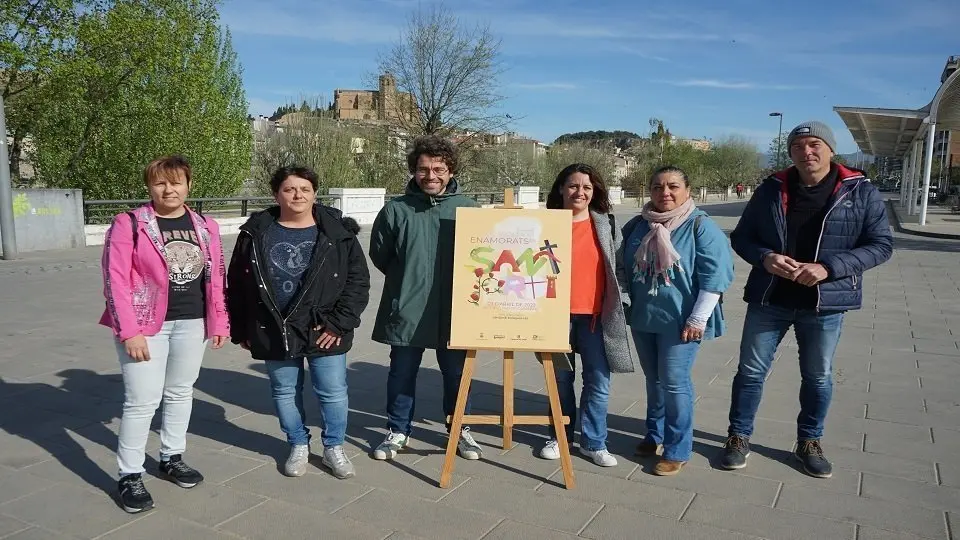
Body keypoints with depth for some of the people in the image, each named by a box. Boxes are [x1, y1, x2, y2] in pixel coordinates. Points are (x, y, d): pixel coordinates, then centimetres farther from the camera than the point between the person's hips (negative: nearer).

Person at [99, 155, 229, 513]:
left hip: (192, 323, 5)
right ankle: (129, 476, 11)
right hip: (146, 325, -4)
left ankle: (171, 458, 33)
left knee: (181, 393, 16)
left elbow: (216, 278, 10)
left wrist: (219, 321, 8)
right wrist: (129, 331, -16)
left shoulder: (205, 227, 6)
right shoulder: (129, 224, -8)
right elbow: (115, 280, -11)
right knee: (143, 401, -4)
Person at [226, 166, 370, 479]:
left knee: (333, 392, 5)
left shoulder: (338, 232, -4)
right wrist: (240, 330, 6)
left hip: (324, 331, -1)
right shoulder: (256, 233, 1)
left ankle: (333, 448, 26)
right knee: (284, 393, 14)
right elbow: (237, 284, 6)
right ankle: (298, 445, 34)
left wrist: (340, 323, -11)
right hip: (274, 332, 2)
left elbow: (358, 280, -5)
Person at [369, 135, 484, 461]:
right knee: (402, 374, 13)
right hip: (406, 311, 0)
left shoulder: (468, 209, -1)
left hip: (454, 311, 1)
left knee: (456, 374, 14)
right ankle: (398, 431, 31)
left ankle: (460, 430, 33)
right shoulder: (396, 210, -4)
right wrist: (406, 281, 11)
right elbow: (379, 255, 6)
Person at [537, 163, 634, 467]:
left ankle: (594, 442, 19)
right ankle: (560, 437, 28)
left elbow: (618, 267, 6)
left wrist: (621, 301, -1)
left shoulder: (607, 224, 4)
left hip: (596, 315, 1)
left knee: (598, 383, 3)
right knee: (561, 380, 13)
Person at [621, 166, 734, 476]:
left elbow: (714, 276, -14)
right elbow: (625, 269, 16)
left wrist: (698, 318, -16)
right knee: (653, 379, 17)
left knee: (674, 382, -2)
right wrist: (628, 307, 16)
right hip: (643, 318, 5)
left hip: (679, 321, -5)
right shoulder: (637, 226, 6)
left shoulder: (701, 227, -10)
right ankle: (655, 435, 33)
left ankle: (678, 450, 11)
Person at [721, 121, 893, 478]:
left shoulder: (861, 193, -5)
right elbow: (741, 236, 5)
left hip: (825, 303, 0)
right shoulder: (771, 189, -1)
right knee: (751, 371, 7)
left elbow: (880, 245, -4)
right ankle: (739, 437, 24)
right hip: (769, 299, 1)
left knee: (818, 377, 14)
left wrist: (829, 267, -19)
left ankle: (809, 442, 34)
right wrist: (765, 258, -17)